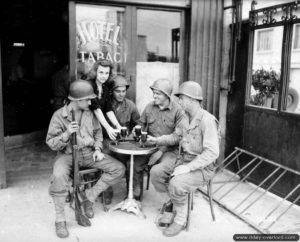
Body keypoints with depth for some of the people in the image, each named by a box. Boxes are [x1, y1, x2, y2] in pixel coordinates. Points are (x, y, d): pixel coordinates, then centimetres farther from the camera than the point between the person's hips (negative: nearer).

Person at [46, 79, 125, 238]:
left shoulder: (90, 112, 2)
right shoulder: (59, 115, -10)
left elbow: (98, 132, 17)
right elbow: (51, 144, -9)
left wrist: (97, 149, 1)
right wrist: (67, 134, -27)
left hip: (89, 154, 4)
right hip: (68, 154, -4)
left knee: (118, 169, -10)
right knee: (58, 177, -36)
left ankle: (90, 196, 3)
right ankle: (60, 220, -16)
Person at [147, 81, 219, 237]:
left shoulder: (207, 120, -21)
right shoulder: (188, 117, 7)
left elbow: (212, 152, -27)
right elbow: (177, 136, 22)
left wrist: (188, 167, -29)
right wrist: (157, 140, 10)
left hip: (202, 167, -8)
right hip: (184, 159, 9)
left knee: (176, 183, -31)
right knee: (156, 171, -5)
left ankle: (180, 219, -4)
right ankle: (176, 206, 9)